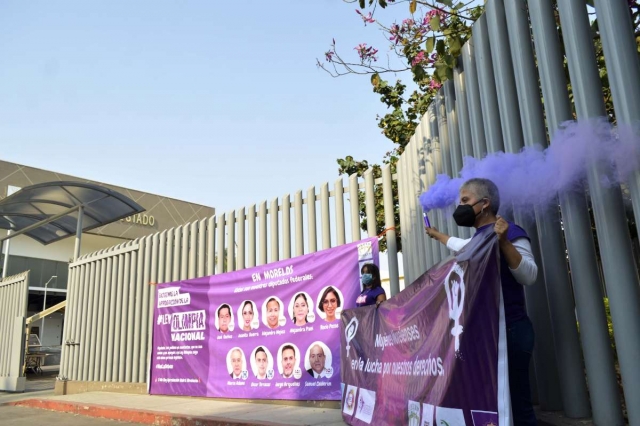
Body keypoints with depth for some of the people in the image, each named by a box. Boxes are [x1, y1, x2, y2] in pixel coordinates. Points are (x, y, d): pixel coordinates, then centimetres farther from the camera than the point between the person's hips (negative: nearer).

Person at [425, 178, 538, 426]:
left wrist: (503, 242, -31)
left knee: (516, 404, -8)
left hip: (509, 331, -9)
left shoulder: (510, 232, -11)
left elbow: (529, 276, -20)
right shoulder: (479, 238, 14)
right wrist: (435, 234, 50)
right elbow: (458, 245, 36)